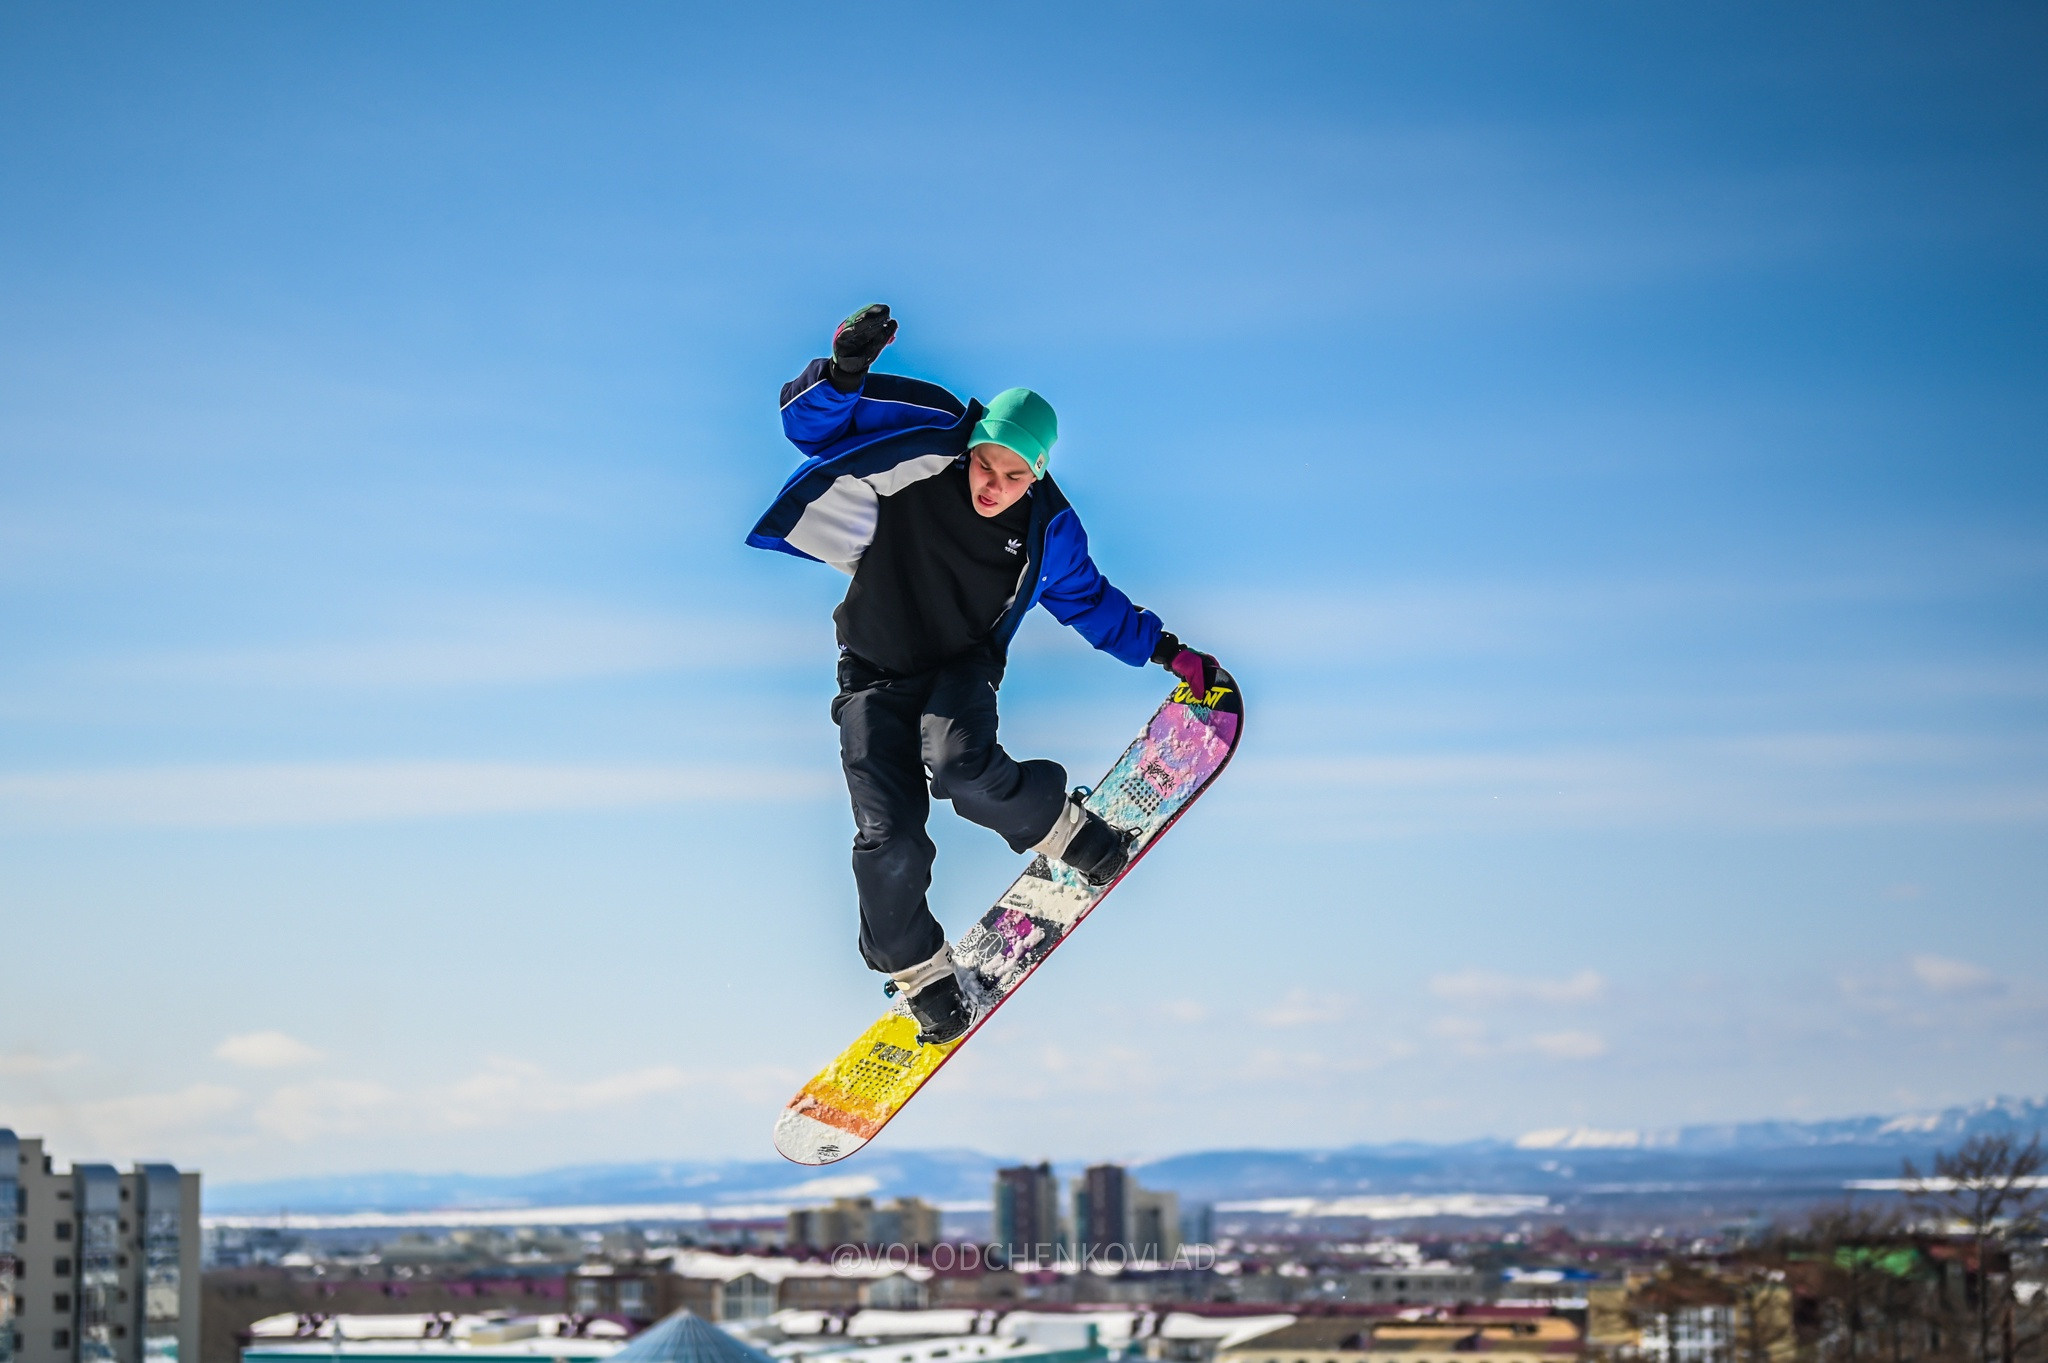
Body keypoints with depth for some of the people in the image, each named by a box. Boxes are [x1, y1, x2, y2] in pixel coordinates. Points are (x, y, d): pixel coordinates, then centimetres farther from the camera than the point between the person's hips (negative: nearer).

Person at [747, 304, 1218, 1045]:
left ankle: (1061, 827, -4)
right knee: (890, 838, -14)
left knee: (958, 762, -33)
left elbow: (1089, 601, 7)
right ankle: (915, 967, 10)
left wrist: (1167, 652, 8)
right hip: (877, 677, 0)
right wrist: (846, 370, -36)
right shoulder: (915, 456, -19)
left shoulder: (1045, 530, -12)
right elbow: (812, 422, -17)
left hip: (963, 667, 0)